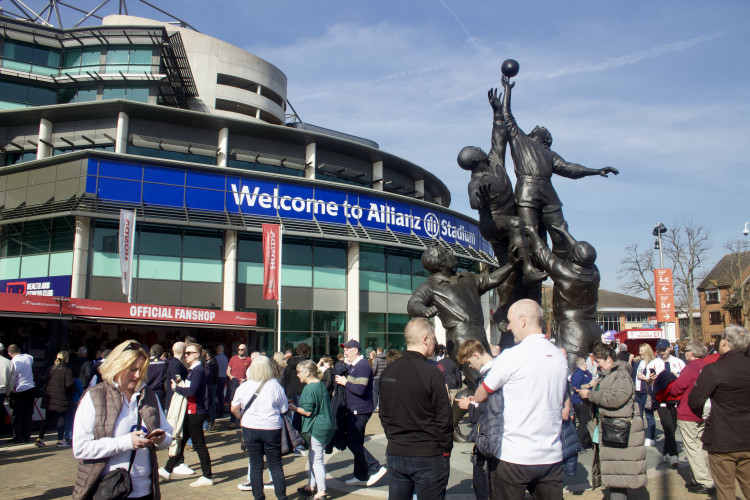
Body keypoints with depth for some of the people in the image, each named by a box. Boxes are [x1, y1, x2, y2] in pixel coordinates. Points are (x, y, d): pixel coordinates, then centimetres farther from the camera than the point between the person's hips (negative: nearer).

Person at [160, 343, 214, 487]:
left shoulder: (198, 370, -17)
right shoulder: (192, 370, 15)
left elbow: (192, 391, -26)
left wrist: (177, 388, -13)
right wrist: (179, 384, 1)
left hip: (195, 413, -10)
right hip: (189, 412, 10)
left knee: (199, 444, -3)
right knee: (181, 441, 17)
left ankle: (208, 477, 5)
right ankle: (167, 470, 29)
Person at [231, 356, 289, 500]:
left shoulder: (243, 387, -3)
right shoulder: (275, 385, -9)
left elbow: (234, 409, 2)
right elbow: (284, 409, -2)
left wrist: (241, 419, 19)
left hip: (250, 429, 1)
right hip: (272, 429, -1)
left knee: (255, 465, 11)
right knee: (276, 465, 10)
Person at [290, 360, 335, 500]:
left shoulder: (309, 389, -18)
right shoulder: (321, 385, 10)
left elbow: (308, 412, -19)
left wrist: (294, 408, -2)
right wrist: (297, 405, 17)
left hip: (316, 428, -10)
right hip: (325, 425, 10)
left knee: (316, 459, -1)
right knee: (312, 457, 19)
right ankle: (311, 486, 29)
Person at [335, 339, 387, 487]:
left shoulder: (362, 366, -18)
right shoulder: (352, 366, 14)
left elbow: (360, 390, -26)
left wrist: (345, 382, -15)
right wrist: (343, 381, 1)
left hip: (360, 411, -10)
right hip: (354, 410, 10)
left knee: (352, 441, -8)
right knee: (356, 442, 14)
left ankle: (376, 468, -1)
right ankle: (361, 476, 23)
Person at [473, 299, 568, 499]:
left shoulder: (511, 356, -13)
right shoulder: (560, 357, 6)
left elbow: (479, 397, -5)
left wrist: (470, 401, 18)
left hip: (514, 457, -5)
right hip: (552, 457, 5)